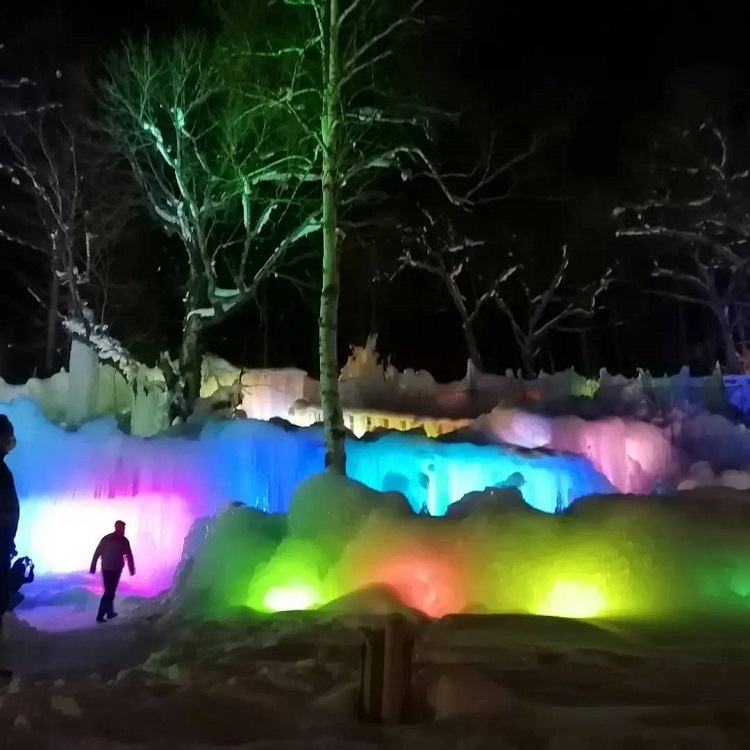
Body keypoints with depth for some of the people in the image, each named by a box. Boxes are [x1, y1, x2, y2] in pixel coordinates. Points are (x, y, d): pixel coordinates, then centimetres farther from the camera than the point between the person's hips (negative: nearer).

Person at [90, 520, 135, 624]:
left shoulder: (105, 538, 9)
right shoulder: (124, 540, -6)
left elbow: (97, 553, 7)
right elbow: (129, 556, -5)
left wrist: (93, 567, 11)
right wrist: (132, 569, 4)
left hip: (105, 569, 6)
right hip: (115, 570, -6)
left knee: (109, 591, 19)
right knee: (109, 593, -2)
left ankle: (110, 612, 25)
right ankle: (100, 616, -6)